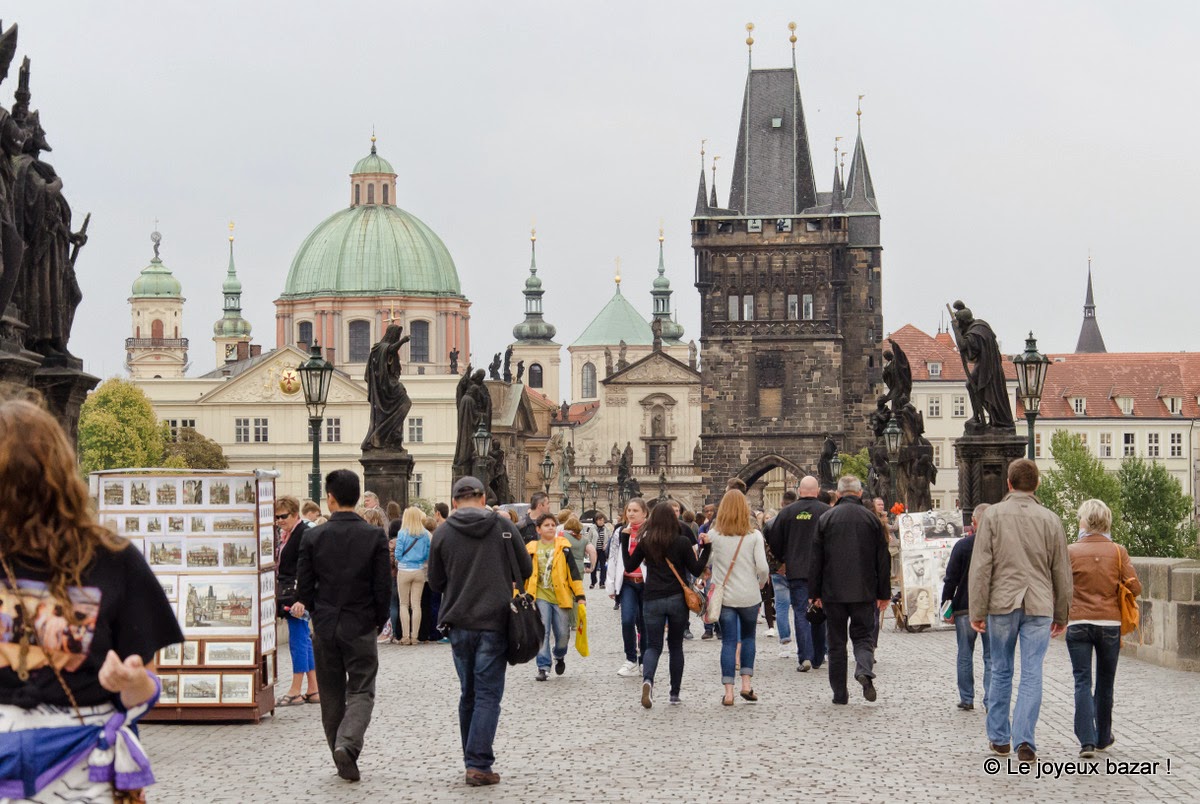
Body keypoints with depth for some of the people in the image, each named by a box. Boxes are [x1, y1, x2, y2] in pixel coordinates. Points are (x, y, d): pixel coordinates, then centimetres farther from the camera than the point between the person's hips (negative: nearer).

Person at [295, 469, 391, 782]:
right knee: (361, 691, 3)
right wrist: (379, 622, 8)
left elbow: (304, 587, -1)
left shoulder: (313, 536, -5)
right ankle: (348, 743, -21)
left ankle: (343, 761, 17)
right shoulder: (375, 536, -7)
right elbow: (384, 586, -6)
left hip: (325, 627, 2)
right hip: (361, 627, -2)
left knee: (332, 695, 13)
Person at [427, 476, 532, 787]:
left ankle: (473, 759, 20)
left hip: (459, 623, 2)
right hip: (495, 622, -2)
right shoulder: (503, 526, -4)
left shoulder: (443, 532, -1)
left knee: (469, 693, 15)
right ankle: (479, 764, -9)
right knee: (488, 694, -1)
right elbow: (525, 569, 4)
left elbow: (436, 582, 6)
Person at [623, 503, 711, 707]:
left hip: (652, 600, 1)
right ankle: (675, 693, 15)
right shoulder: (682, 542, -4)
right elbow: (696, 570, -1)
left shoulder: (645, 542, 0)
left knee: (653, 645, 5)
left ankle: (647, 679, -25)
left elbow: (629, 566, 10)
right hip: (677, 599, 0)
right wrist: (707, 548, 6)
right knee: (676, 645, 13)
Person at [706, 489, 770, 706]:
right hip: (749, 596, 0)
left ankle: (728, 691, -2)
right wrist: (761, 583, 9)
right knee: (748, 637, 18)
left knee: (728, 641, 3)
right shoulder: (754, 535, -5)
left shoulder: (714, 534, -3)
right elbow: (763, 567, -9)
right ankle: (746, 683, 10)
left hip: (723, 596, 0)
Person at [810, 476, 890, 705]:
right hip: (864, 592, 0)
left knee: (836, 642, 7)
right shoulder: (872, 519, 2)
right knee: (863, 635, 10)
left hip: (833, 591, 0)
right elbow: (882, 559, 4)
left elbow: (816, 559, 1)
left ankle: (840, 694, 7)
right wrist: (884, 593, 11)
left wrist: (815, 592, 7)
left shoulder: (825, 519, 0)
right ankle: (865, 669, -20)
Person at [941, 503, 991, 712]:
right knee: (991, 656, 5)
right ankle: (991, 701, -1)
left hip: (965, 608, -1)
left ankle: (966, 699, 12)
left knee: (965, 655, 10)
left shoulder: (963, 545, -8)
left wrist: (946, 602, 3)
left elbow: (951, 578, -6)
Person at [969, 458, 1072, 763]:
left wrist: (977, 611, -1)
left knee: (1001, 672, 12)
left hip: (1002, 604, 0)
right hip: (1039, 606, 0)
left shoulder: (994, 515, -1)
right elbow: (1062, 571, 9)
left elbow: (981, 566, -5)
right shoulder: (1050, 520, 4)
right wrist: (1061, 615, 18)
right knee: (1032, 676, 0)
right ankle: (1024, 740, -9)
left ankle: (999, 738, 19)